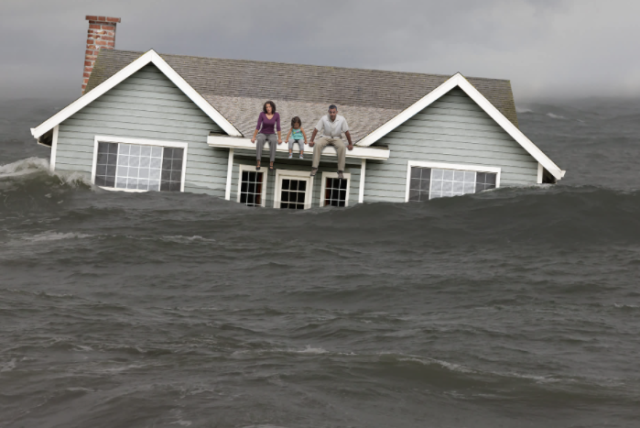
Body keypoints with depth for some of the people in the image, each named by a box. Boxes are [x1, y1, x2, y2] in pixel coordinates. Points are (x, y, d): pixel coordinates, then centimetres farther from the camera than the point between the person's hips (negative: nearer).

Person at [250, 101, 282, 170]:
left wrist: (280, 138, -15)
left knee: (273, 141, -39)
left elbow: (278, 127, -9)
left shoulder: (277, 115, -8)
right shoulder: (262, 114, -12)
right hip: (262, 134, -1)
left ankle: (271, 163, -36)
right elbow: (258, 126, -12)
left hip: (271, 135, 1)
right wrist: (253, 137, -17)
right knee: (260, 140, -41)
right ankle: (258, 163, -42)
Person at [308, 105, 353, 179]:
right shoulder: (324, 119, -14)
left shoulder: (342, 120, -14)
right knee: (318, 145, -32)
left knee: (342, 147, -34)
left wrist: (350, 144, 0)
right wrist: (311, 141, -11)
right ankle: (314, 167, -28)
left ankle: (340, 171, -30)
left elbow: (346, 132, -4)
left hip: (336, 138, 0)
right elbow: (316, 130, -6)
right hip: (326, 137, 0)